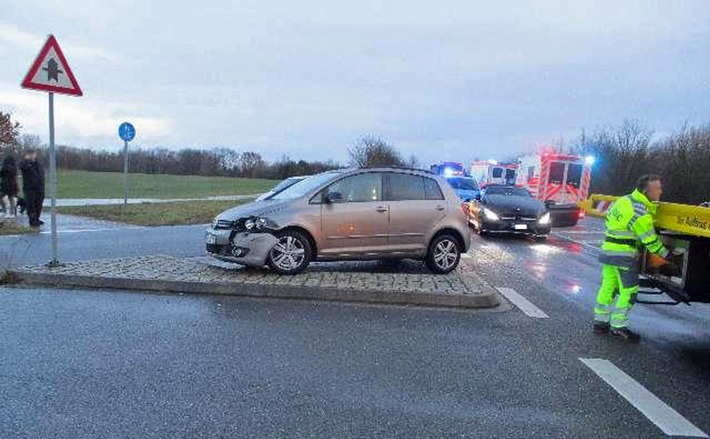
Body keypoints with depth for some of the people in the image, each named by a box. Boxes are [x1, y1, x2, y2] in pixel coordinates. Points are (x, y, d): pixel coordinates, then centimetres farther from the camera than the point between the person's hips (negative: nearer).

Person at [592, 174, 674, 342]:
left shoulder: (624, 201, 12)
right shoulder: (640, 211, -17)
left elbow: (610, 218, 20)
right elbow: (649, 239, -12)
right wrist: (665, 254, 0)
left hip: (608, 250, 9)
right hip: (623, 255, -9)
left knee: (607, 287, 13)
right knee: (629, 291, 0)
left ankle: (600, 322, 20)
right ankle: (618, 326, 6)